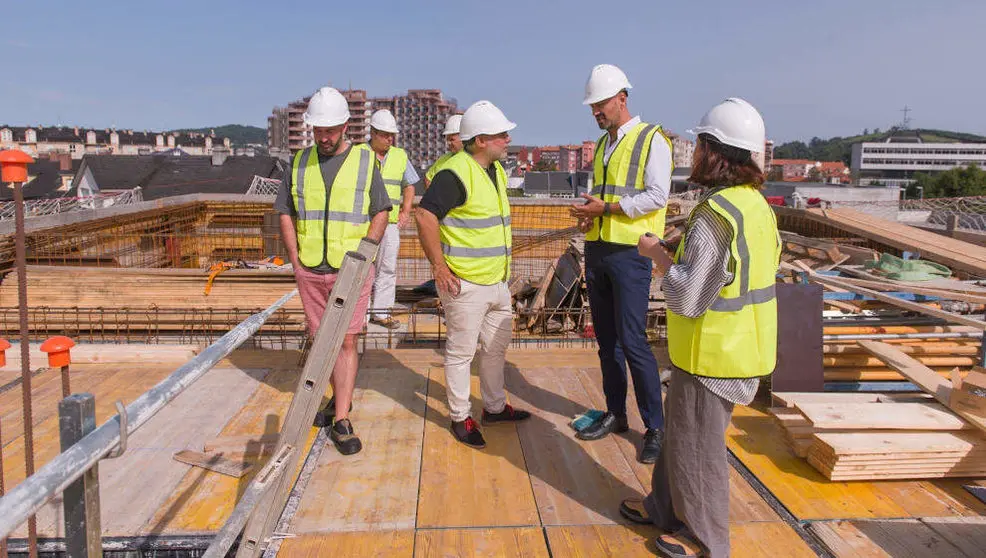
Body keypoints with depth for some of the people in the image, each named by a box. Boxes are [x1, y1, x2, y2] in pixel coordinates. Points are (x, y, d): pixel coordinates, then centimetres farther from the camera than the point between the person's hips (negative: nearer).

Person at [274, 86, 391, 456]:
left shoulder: (364, 161, 0)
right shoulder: (300, 162, 6)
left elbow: (381, 212, 2)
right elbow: (285, 214, 10)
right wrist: (295, 260, 1)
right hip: (310, 272, 3)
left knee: (346, 341, -5)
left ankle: (341, 421, -1)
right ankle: (341, 397, 33)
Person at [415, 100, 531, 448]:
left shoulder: (496, 170, 12)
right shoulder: (456, 173, -19)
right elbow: (425, 215, -26)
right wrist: (439, 267, -23)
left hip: (497, 281, 9)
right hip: (465, 283, -9)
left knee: (497, 347, 20)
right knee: (461, 352, 5)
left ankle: (495, 408, 37)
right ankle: (460, 418, 20)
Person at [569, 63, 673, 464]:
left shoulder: (651, 139, -6)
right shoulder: (602, 145, 17)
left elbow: (656, 196, -14)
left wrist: (606, 208, -18)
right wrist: (588, 214, 2)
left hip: (630, 251, -7)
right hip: (597, 248, 8)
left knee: (632, 340, -8)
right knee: (606, 338, 11)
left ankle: (656, 428, 4)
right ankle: (615, 414, 24)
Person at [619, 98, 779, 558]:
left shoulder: (716, 215, -25)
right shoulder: (756, 205, 5)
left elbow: (687, 299, -26)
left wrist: (657, 254, -11)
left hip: (711, 357, -9)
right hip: (737, 347, 9)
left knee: (697, 445, 10)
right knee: (681, 431, 24)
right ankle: (666, 508, 42)